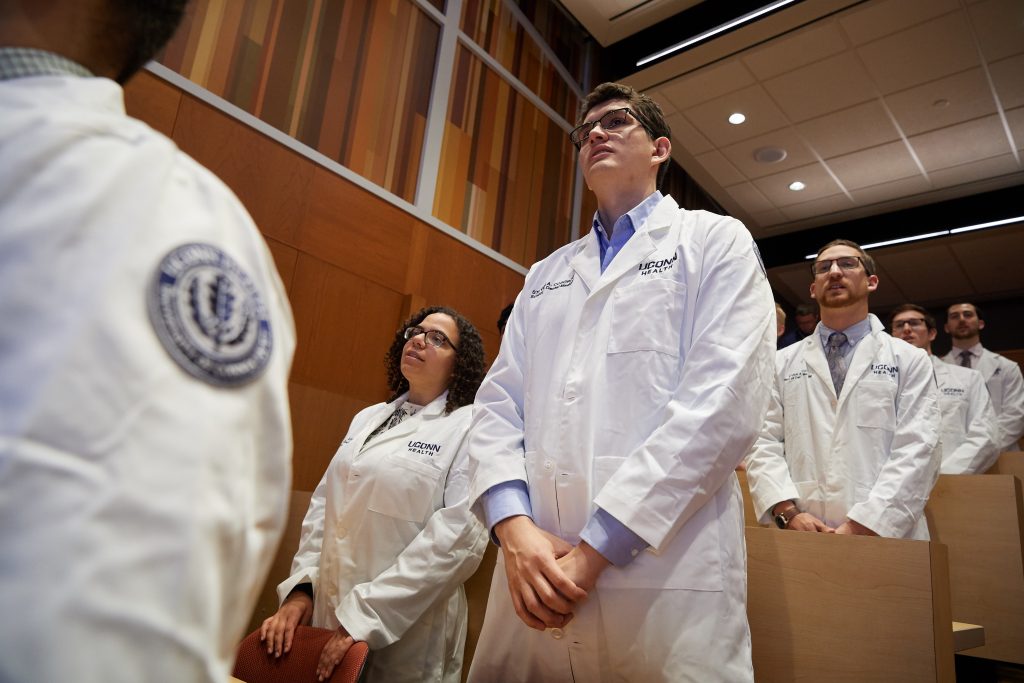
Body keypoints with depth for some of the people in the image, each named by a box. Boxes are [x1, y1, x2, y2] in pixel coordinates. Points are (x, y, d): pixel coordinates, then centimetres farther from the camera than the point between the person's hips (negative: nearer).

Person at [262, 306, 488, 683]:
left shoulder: (470, 425, -10)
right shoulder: (367, 418, 11)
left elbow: (460, 535, -19)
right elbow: (324, 503, 9)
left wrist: (365, 616, -21)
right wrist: (301, 588, -3)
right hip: (327, 615, 6)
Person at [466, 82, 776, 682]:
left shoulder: (716, 241, 5)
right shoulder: (546, 275, 19)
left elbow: (725, 399, -10)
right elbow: (499, 403, 10)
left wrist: (597, 546, -14)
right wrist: (515, 529, -8)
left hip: (664, 576, -4)